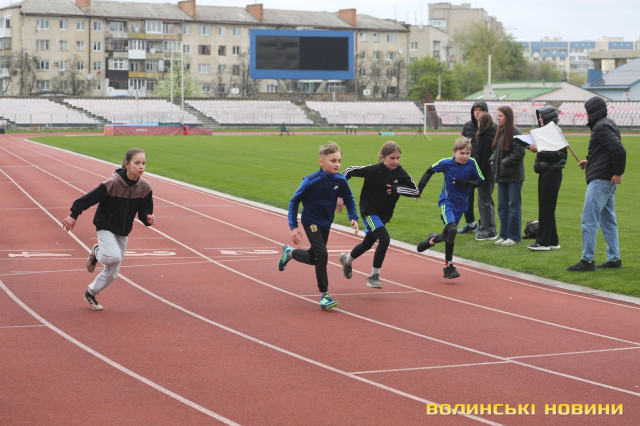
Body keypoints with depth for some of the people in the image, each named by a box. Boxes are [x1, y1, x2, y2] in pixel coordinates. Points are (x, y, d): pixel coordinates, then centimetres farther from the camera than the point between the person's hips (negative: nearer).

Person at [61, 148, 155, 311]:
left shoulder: (144, 187, -9)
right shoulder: (112, 184, -24)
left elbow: (144, 210, 3)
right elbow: (90, 198, -15)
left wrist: (148, 218, -20)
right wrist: (74, 215, -11)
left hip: (123, 232, 5)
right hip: (105, 227, -5)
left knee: (112, 272, 8)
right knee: (114, 257, -30)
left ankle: (91, 294, 32)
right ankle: (97, 252, 5)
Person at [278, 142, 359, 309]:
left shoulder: (340, 180, -11)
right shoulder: (310, 181, -23)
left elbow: (349, 199, 7)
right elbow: (294, 202, -13)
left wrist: (353, 218, -7)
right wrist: (294, 227, -17)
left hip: (326, 223, 6)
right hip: (311, 222, -6)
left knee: (313, 258, 19)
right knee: (322, 254, -21)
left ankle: (289, 252, 51)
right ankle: (324, 295, -11)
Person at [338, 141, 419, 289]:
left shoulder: (400, 173, -9)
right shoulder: (373, 170, -20)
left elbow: (415, 191, -8)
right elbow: (349, 171, -13)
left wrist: (396, 189, -22)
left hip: (384, 214, 6)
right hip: (369, 211, -6)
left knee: (368, 244, 22)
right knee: (384, 239, -24)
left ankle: (347, 259, 53)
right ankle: (374, 276, -12)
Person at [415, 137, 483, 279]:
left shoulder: (472, 164, -8)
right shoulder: (446, 163, -11)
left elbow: (480, 181, -1)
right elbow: (430, 171, 4)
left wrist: (465, 183, -19)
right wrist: (419, 189, 2)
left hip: (460, 204, 4)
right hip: (446, 201, -4)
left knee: (450, 233, 10)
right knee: (452, 229, -24)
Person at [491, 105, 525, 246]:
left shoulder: (516, 132, -12)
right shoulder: (500, 132, 13)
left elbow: (519, 152, -17)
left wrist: (504, 162, -16)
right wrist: (493, 160, 1)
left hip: (514, 176, -8)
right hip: (501, 176, 8)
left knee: (514, 206, -2)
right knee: (502, 206, 10)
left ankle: (514, 236, 3)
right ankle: (504, 235, 17)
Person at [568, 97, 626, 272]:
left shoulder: (601, 128, -15)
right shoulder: (607, 124, 16)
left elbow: (619, 150, -24)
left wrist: (618, 173, -18)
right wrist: (589, 162, 14)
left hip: (601, 180, -11)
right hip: (607, 181, 11)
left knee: (589, 220, -8)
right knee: (608, 221, 14)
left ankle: (587, 260, -7)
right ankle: (614, 259, 17)